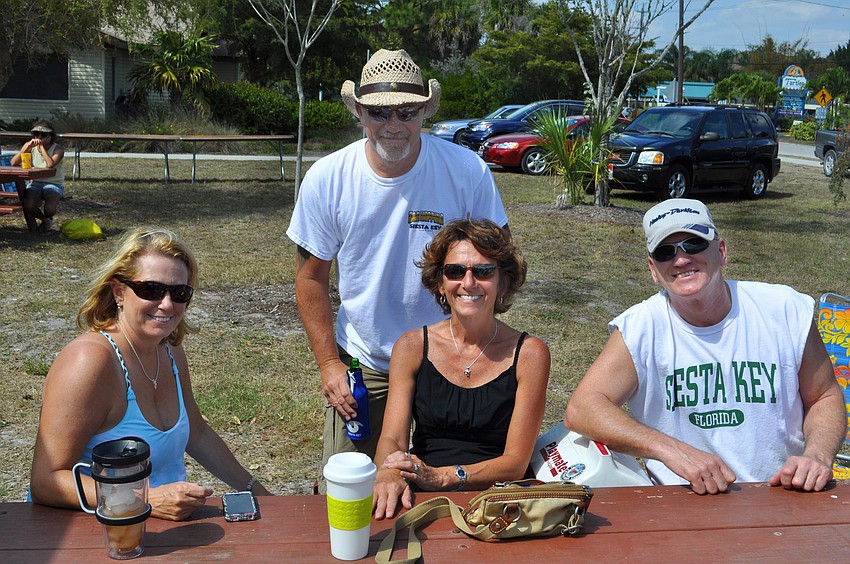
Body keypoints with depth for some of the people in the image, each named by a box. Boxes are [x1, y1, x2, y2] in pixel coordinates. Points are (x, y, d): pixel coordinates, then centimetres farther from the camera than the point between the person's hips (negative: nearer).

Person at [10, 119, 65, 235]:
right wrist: (27, 147, -19)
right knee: (28, 206, -28)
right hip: (36, 183, 3)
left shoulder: (58, 150, -10)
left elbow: (50, 164, -33)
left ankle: (47, 219, 11)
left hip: (54, 185, -3)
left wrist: (42, 146, -24)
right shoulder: (31, 147, 2)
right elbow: (14, 163, -10)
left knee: (49, 209, -32)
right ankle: (46, 221, 8)